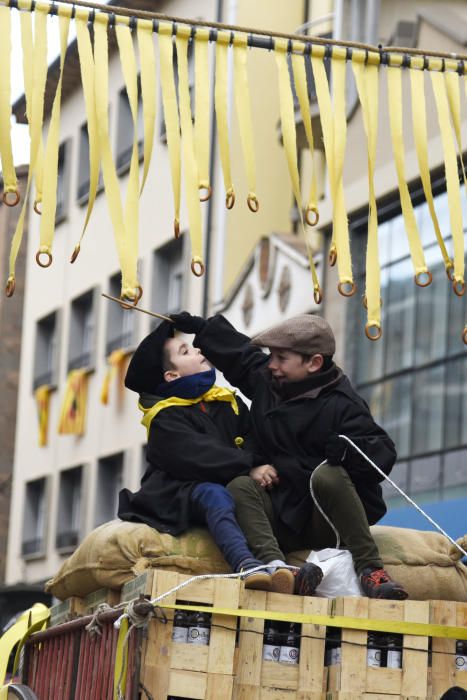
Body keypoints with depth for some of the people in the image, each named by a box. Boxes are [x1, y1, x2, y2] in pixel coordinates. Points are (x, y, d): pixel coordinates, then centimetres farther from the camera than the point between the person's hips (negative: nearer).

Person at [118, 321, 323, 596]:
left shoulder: (227, 402, 19)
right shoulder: (166, 418, -2)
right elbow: (198, 456, -19)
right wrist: (251, 465, -27)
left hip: (230, 488, 6)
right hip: (179, 496, -6)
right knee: (215, 495, -36)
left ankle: (274, 563, -43)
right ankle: (245, 565, -60)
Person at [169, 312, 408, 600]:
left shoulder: (341, 405, -11)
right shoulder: (265, 379, 10)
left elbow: (384, 454, -17)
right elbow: (237, 349, 28)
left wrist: (347, 450, -36)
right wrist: (195, 325, 29)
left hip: (327, 522, -5)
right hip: (282, 517, 6)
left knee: (327, 474, -35)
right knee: (239, 486, -21)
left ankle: (370, 568, -32)